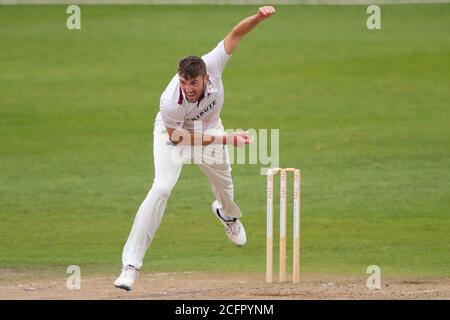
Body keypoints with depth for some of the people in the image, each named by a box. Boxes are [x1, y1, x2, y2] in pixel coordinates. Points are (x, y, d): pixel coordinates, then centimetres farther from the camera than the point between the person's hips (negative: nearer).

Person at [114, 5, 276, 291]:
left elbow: (235, 34, -25)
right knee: (162, 187, -24)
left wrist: (259, 17, -43)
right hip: (175, 133, -4)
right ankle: (132, 263, -22)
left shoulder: (212, 66, -36)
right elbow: (184, 138, -28)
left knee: (224, 185, 22)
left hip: (208, 128, 4)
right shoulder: (171, 103, -42)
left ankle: (227, 214, 64)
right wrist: (228, 139, -30)